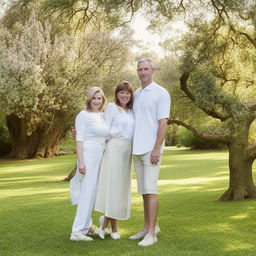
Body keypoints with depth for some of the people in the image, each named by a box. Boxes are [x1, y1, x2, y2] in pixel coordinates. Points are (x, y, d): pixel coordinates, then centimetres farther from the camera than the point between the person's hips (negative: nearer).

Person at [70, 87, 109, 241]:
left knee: (93, 192, 14)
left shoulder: (102, 116, 14)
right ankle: (77, 231, -8)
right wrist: (80, 162, -18)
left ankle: (87, 225, 27)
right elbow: (79, 140, -11)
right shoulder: (83, 115, -6)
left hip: (101, 157, 7)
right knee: (87, 192, -9)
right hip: (88, 156, -7)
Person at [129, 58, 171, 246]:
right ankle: (149, 226, 20)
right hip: (137, 149, 7)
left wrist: (157, 149, -18)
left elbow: (163, 123, -12)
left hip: (151, 149, -7)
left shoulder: (161, 93, -6)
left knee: (150, 189, -9)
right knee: (143, 190, 11)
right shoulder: (136, 94, 15)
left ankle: (151, 233, -7)